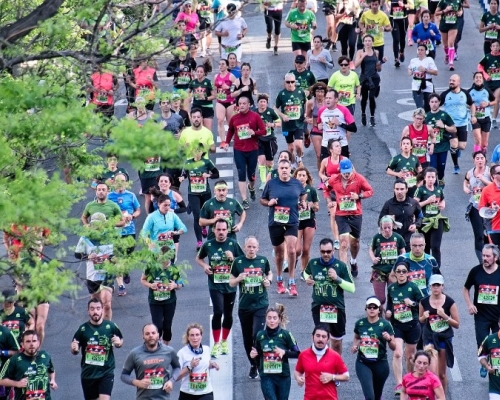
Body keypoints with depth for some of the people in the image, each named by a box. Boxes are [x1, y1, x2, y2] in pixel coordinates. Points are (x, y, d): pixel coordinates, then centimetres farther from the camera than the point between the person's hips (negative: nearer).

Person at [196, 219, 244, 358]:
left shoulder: (233, 244, -2)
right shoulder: (208, 245, -1)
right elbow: (198, 258, 15)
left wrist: (233, 258, -16)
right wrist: (204, 266, -5)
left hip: (230, 285, 2)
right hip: (215, 285, -2)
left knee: (228, 314, 11)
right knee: (218, 312, -17)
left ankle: (224, 341, 32)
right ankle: (216, 344, -6)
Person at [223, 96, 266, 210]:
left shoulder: (255, 116, -5)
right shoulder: (234, 118, 2)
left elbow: (263, 131, -5)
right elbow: (230, 131, 19)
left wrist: (254, 133, -23)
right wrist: (227, 142, 9)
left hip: (253, 150, -1)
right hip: (239, 150, 1)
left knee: (251, 174, 11)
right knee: (241, 174, -7)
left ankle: (251, 188, 47)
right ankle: (244, 200, -7)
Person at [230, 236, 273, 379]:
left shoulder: (263, 260, 0)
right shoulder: (238, 262, -1)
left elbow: (269, 273, 19)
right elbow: (231, 283, 5)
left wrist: (268, 281, -3)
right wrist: (239, 279, -16)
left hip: (260, 305, -2)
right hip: (244, 306, 2)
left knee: (257, 335, -15)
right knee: (247, 339, 10)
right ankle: (253, 365, 27)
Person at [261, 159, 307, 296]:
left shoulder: (297, 183, 2)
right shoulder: (271, 184, -2)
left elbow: (303, 194, 22)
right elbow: (262, 200, 8)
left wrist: (303, 201, 3)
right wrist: (269, 202, -13)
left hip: (292, 222, 0)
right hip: (275, 222, 0)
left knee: (292, 250, -14)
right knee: (279, 252, 12)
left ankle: (292, 282, -4)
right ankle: (279, 280, 31)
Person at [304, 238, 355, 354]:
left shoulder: (341, 266, -8)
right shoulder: (313, 263, -2)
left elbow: (352, 288, -7)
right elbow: (306, 272, 23)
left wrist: (337, 278, -20)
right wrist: (307, 279, 1)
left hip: (337, 307, 0)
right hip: (319, 307, 0)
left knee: (337, 342, 15)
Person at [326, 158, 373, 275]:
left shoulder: (359, 178, -5)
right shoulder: (334, 180, -1)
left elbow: (370, 191, 1)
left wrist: (359, 196, -16)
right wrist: (330, 201, 6)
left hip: (356, 214, 1)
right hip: (341, 215, -1)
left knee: (354, 242, 14)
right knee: (344, 242, -13)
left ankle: (353, 261, 43)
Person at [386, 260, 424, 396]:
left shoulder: (413, 287, -8)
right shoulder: (391, 288, 2)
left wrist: (412, 303, -22)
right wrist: (388, 311, 0)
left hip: (412, 325, -1)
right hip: (396, 325, 1)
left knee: (410, 356, 13)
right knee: (397, 354, -16)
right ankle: (399, 385, -15)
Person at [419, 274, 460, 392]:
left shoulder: (449, 302, -7)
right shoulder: (424, 302, -2)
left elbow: (457, 324, -4)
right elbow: (420, 320, 15)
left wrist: (445, 316, -19)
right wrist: (424, 317, -8)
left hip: (444, 338, 0)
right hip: (429, 337, 0)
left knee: (441, 374, 9)